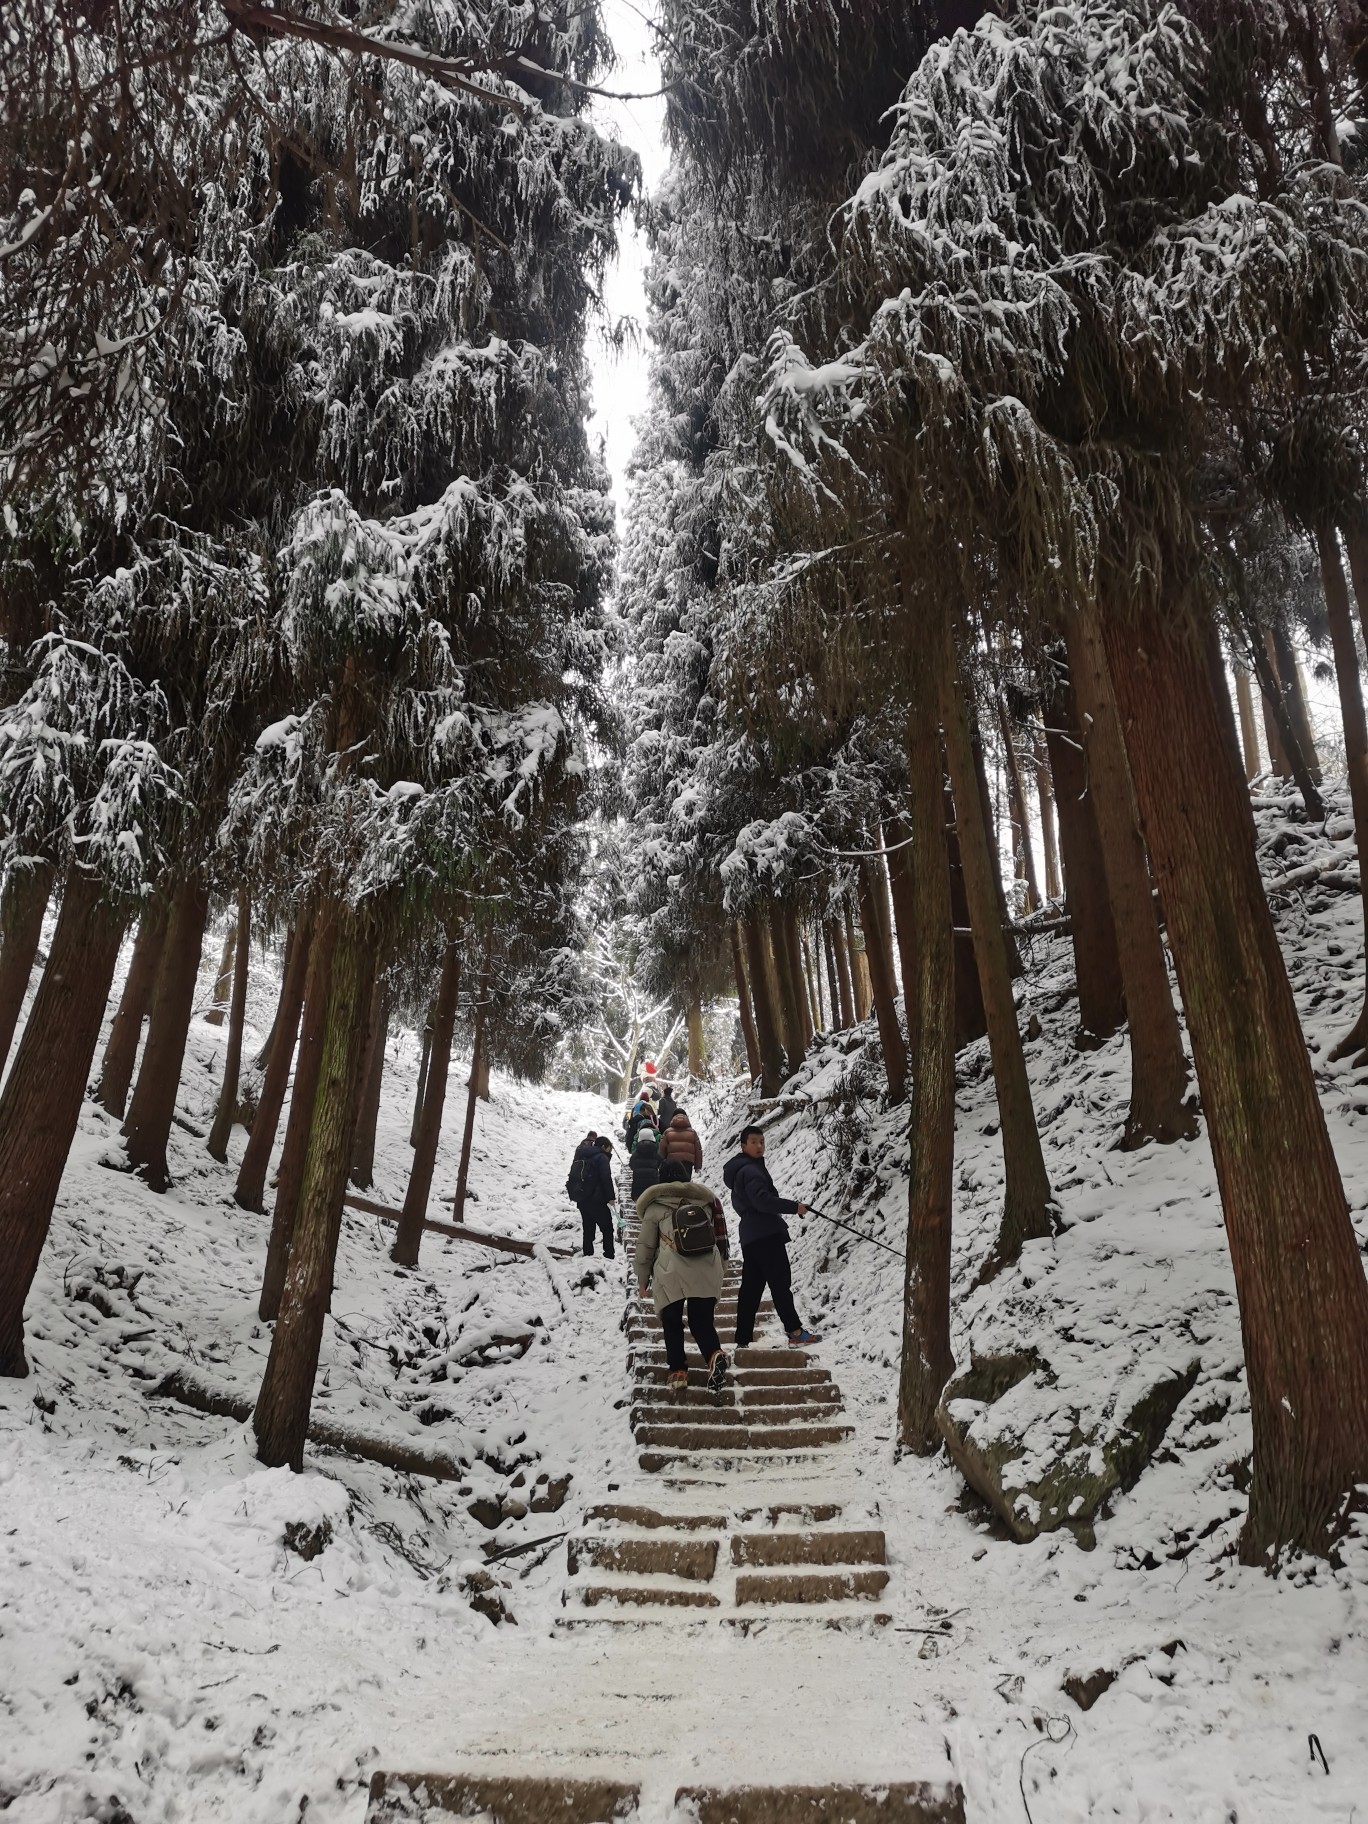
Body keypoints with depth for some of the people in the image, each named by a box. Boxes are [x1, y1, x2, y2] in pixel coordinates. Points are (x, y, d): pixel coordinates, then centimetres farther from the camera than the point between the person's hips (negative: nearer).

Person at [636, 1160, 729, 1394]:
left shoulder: (655, 1207, 5)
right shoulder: (704, 1200, 16)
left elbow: (645, 1246, 8)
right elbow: (718, 1238, 25)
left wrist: (643, 1279, 18)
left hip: (671, 1274, -3)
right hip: (707, 1271, 3)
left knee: (672, 1324, 12)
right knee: (702, 1321, 9)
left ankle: (677, 1372, 7)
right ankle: (715, 1355, -17)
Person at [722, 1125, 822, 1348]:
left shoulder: (741, 1170, 22)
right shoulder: (751, 1170, -12)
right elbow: (762, 1200, -24)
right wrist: (794, 1207, -22)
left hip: (750, 1236, 10)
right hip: (765, 1234, -10)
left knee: (751, 1287, 8)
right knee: (780, 1283, -8)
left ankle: (743, 1339, 8)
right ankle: (794, 1331, -7)